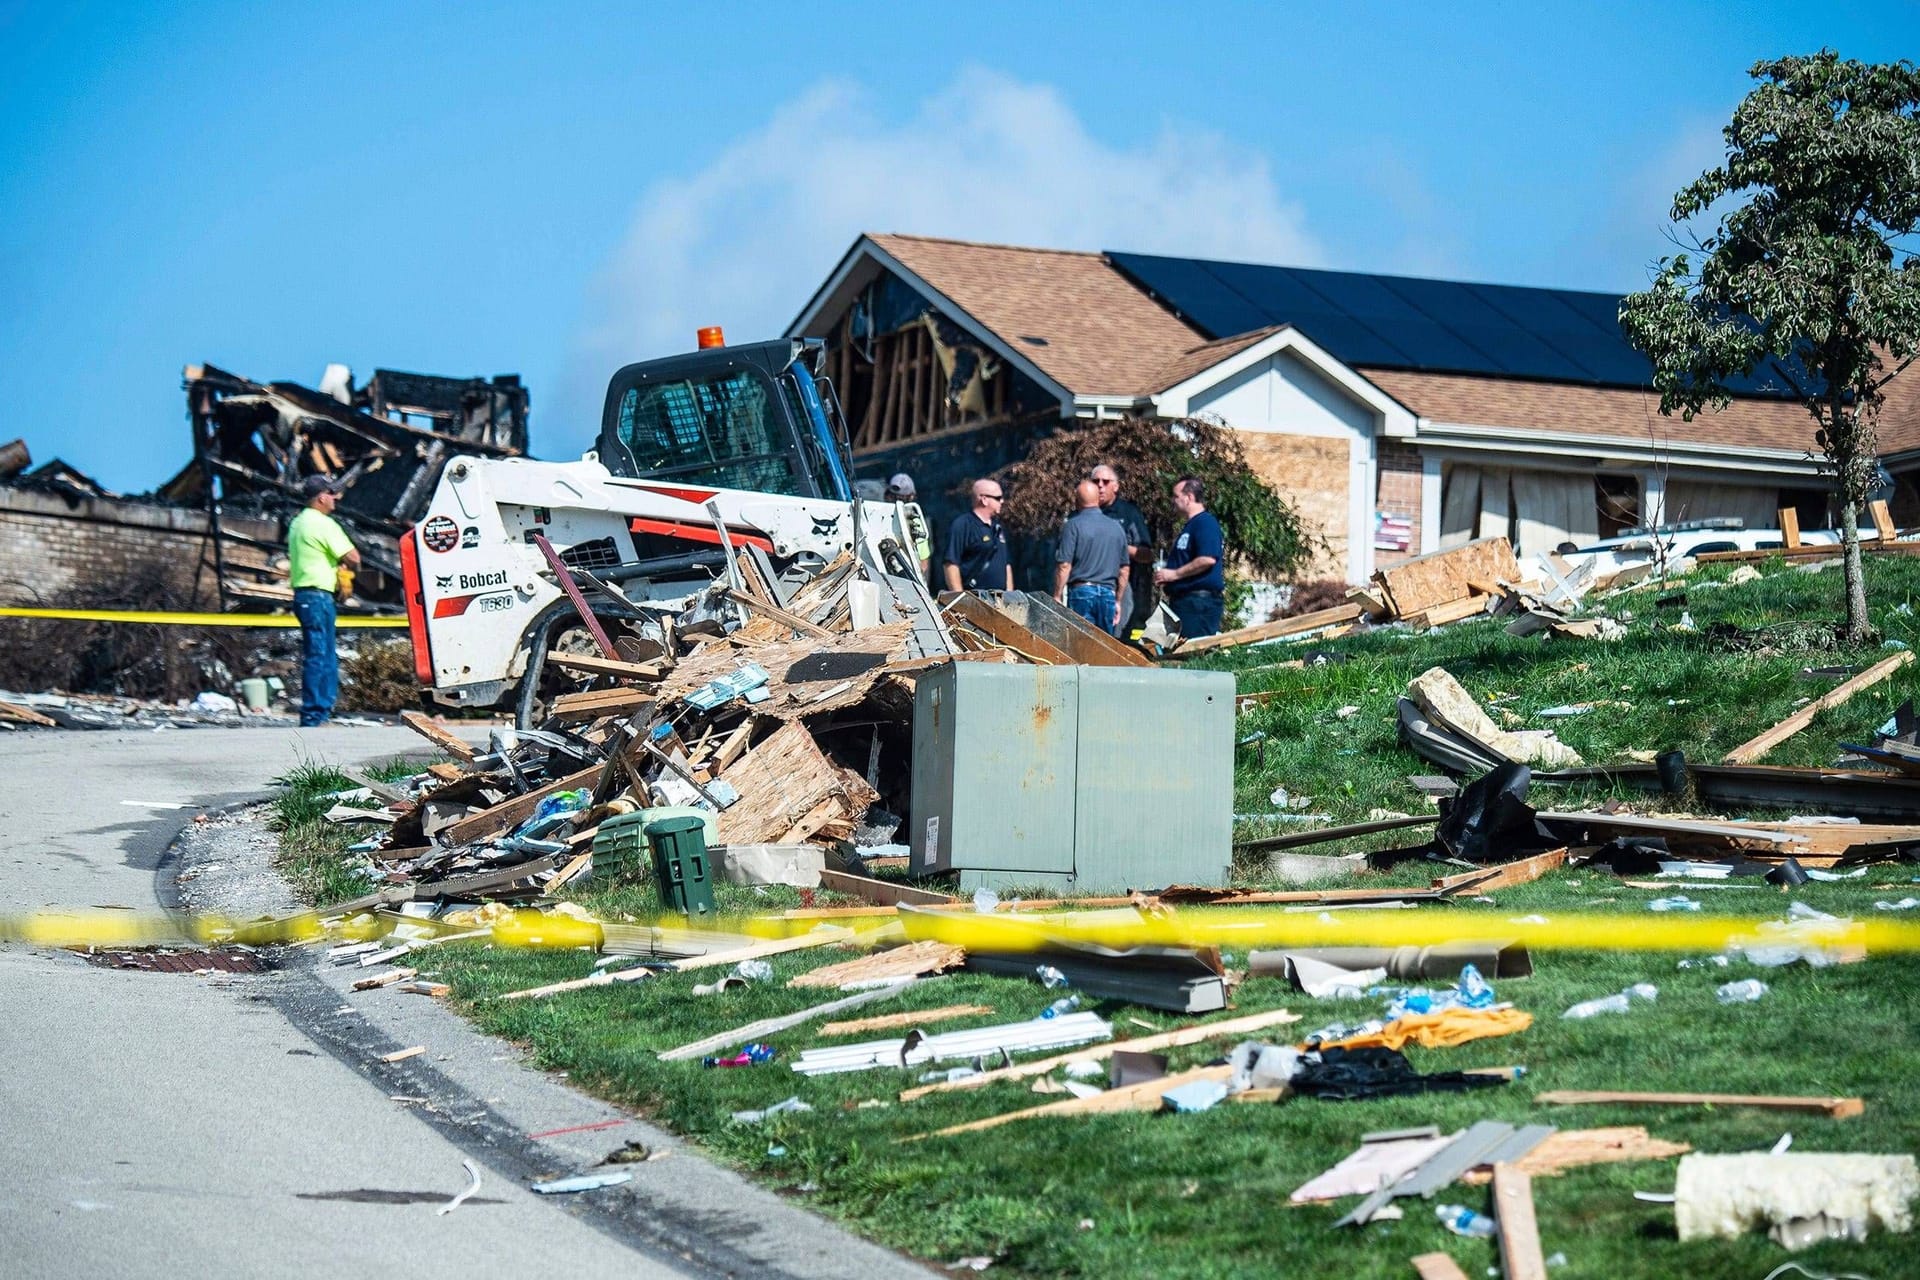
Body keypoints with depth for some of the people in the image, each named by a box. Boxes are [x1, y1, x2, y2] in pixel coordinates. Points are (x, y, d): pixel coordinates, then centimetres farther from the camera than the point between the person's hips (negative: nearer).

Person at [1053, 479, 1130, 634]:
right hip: (1108, 593, 4)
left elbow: (1064, 566, -12)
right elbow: (1124, 570, 14)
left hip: (1081, 591, -4)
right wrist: (1118, 601, 23)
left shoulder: (1074, 525, -7)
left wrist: (1057, 597, -5)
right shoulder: (1116, 527, 9)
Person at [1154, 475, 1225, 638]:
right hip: (1182, 599, 11)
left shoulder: (1205, 523, -11)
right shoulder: (1189, 525, 23)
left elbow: (1208, 559, -23)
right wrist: (1165, 574, 13)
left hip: (1200, 600, -11)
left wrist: (1174, 574, -16)